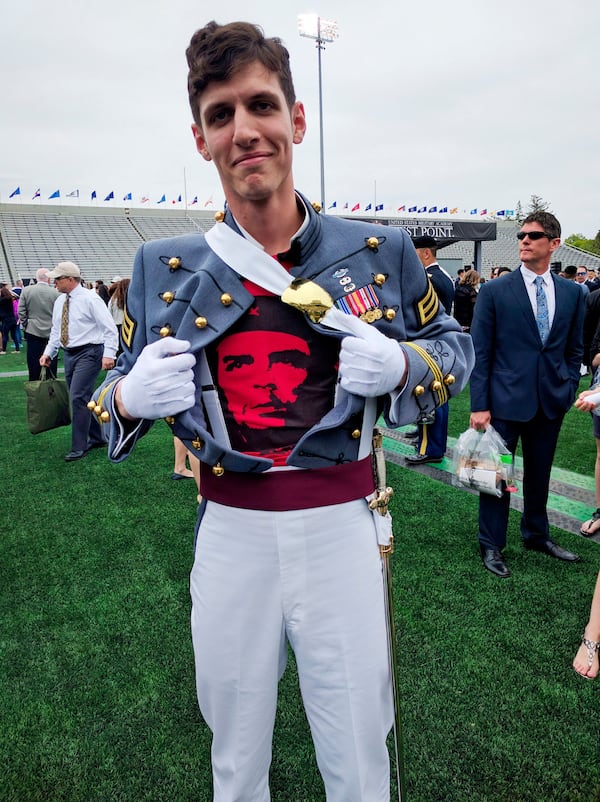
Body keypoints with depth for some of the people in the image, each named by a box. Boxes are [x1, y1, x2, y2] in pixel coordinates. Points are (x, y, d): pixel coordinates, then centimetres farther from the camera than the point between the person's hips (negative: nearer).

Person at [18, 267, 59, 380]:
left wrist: (25, 325, 10)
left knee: (34, 362, 7)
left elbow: (21, 311, -2)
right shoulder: (56, 292, -9)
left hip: (33, 331, 1)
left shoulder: (26, 290, -3)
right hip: (52, 332, -1)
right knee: (51, 361, 6)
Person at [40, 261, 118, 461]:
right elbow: (55, 330, 20)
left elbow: (110, 328, -13)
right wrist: (49, 352, 7)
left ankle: (79, 447, -4)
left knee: (78, 397, -13)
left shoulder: (90, 299, -10)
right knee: (83, 398, 13)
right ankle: (97, 438, 28)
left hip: (88, 353, -8)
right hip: (69, 354, 8)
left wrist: (109, 354, -21)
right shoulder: (59, 301, 11)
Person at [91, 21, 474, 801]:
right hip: (230, 532, 2)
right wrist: (129, 397, -14)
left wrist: (401, 365, -13)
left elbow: (454, 344, 10)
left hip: (341, 525, -1)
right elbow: (121, 385, 10)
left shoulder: (380, 252, -3)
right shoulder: (163, 268, 1)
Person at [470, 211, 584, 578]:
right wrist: (479, 405, -11)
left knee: (539, 474, 18)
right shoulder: (494, 291, -5)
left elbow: (574, 349, 14)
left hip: (551, 402, 4)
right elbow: (480, 352, -7)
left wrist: (569, 389, 4)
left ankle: (537, 534, 38)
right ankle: (492, 545, 21)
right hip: (505, 400, -3)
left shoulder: (573, 293, 6)